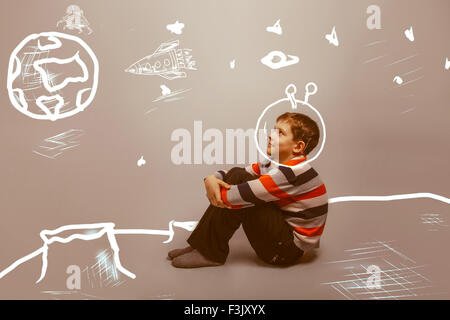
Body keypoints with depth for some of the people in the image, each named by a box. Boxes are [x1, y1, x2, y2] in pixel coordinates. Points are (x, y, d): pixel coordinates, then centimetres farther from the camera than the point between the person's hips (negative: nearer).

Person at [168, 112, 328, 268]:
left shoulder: (292, 173, -25)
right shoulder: (272, 165, 5)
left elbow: (243, 196, -29)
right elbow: (232, 174, 6)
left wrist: (215, 191, -11)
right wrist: (212, 179, -16)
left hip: (292, 249, -9)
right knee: (237, 174, -3)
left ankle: (211, 254, -9)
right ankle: (200, 244, -1)